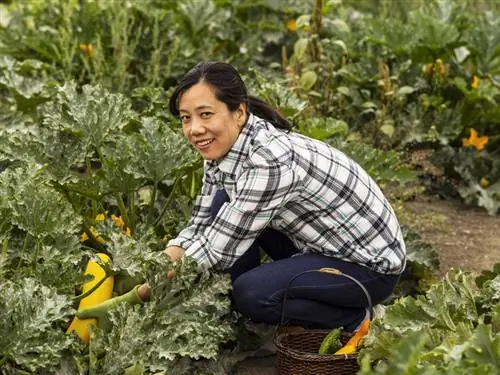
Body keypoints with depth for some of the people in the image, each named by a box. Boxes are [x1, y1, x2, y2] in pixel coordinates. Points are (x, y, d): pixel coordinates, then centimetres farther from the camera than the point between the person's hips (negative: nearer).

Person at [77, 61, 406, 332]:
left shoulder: (272, 160, -32)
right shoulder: (223, 151, -6)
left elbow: (216, 251, -28)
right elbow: (198, 231, 0)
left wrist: (138, 294, -19)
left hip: (371, 262, -8)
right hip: (317, 245, 8)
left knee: (251, 293, -26)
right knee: (221, 209, -3)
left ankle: (352, 317, -2)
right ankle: (239, 321, 8)